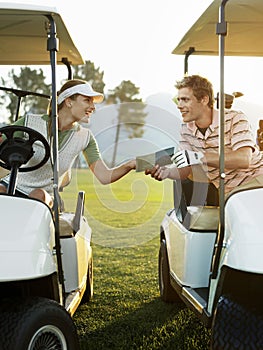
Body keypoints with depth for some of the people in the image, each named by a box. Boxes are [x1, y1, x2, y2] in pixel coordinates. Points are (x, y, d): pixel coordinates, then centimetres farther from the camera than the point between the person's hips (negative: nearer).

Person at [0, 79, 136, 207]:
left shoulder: (85, 137, -2)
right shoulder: (29, 122, -10)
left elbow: (105, 176, -6)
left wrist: (131, 164, -23)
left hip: (45, 196, 2)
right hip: (12, 185, -2)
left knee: (39, 195, -34)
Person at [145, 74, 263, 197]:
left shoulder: (234, 118, -12)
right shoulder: (186, 129, 4)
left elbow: (243, 159, -27)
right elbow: (185, 171, 4)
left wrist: (199, 157, -31)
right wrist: (166, 171, -19)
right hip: (228, 193, 7)